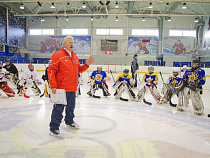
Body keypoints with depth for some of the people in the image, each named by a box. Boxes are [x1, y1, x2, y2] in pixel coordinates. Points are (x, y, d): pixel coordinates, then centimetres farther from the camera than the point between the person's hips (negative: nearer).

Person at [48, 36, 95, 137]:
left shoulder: (75, 57, 15)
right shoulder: (57, 55, -9)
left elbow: (79, 69, 21)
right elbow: (51, 71, -13)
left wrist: (86, 65, 2)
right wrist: (53, 86, -19)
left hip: (72, 88, 8)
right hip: (61, 89, -7)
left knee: (71, 107, 21)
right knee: (58, 109, -3)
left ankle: (69, 122, 41)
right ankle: (53, 129, 7)